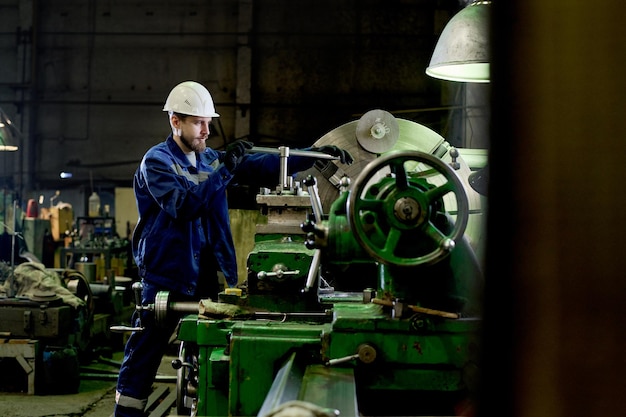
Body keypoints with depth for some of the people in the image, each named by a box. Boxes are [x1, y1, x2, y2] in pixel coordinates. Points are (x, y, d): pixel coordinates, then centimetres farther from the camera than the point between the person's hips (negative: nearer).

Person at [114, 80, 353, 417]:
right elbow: (184, 205, -22)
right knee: (143, 359, -1)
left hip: (207, 276, 6)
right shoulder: (156, 161, -7)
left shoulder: (211, 159, 11)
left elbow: (265, 167, 6)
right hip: (168, 275, -6)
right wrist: (224, 170, -27)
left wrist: (315, 155, -3)